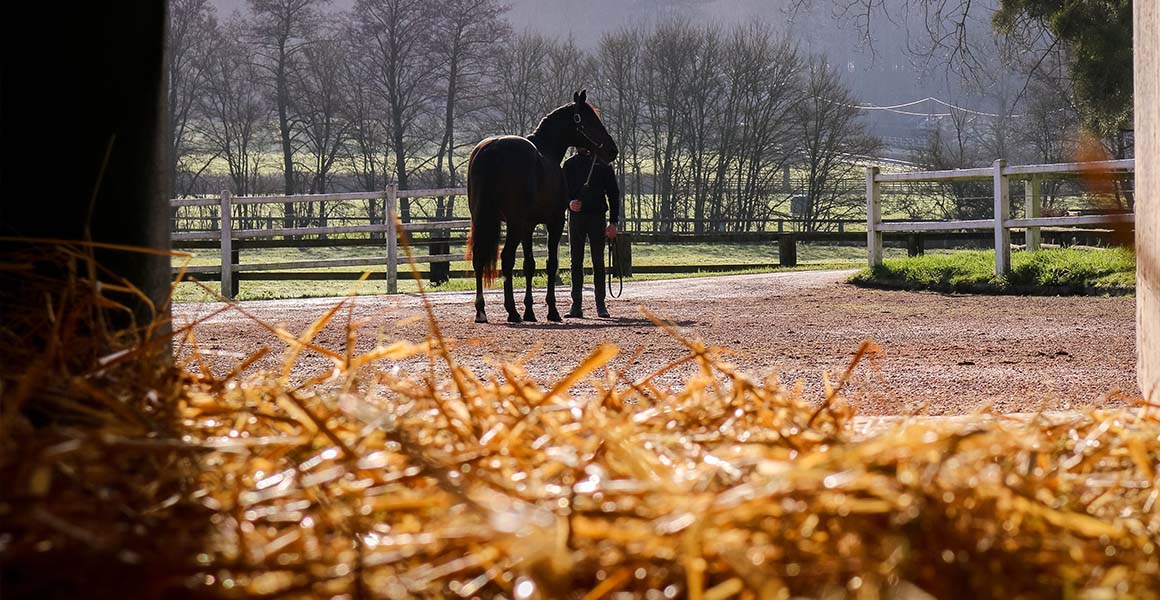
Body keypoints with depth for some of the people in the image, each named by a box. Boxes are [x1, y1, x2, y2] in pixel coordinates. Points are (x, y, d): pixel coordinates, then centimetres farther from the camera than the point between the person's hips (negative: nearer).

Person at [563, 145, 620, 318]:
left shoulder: (602, 164, 2)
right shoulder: (569, 164, 7)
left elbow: (613, 193, 3)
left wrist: (613, 222, -5)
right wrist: (569, 202, -18)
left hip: (597, 215, -1)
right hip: (576, 215, 1)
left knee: (598, 262, 1)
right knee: (576, 262, 3)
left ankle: (601, 305, 6)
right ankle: (576, 305, 6)